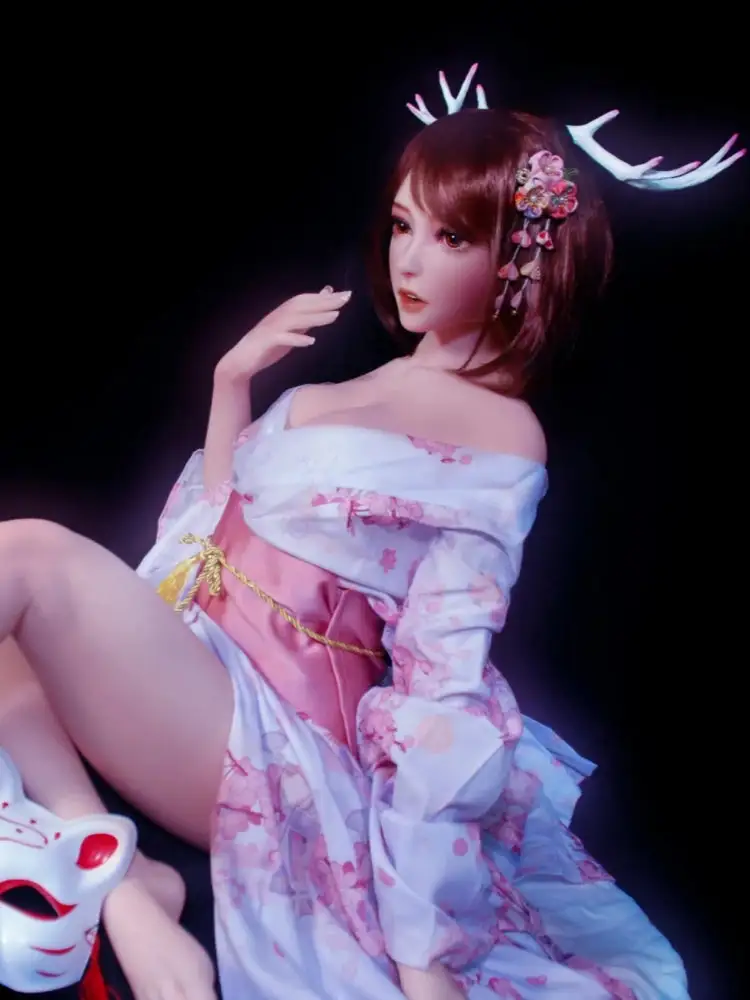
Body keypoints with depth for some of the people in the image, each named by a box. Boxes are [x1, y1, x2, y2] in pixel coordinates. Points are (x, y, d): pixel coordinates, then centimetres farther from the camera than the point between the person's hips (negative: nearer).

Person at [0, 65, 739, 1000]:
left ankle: (123, 876, -18)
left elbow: (446, 695, -15)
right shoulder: (344, 382, 16)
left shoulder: (502, 439, -8)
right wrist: (231, 382, 8)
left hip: (274, 733, -9)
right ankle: (120, 891, -16)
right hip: (191, 668, 9)